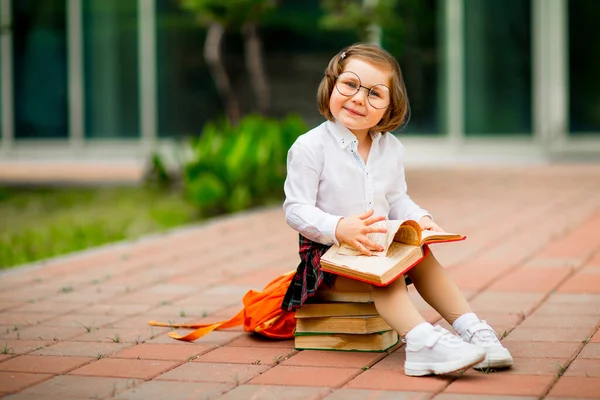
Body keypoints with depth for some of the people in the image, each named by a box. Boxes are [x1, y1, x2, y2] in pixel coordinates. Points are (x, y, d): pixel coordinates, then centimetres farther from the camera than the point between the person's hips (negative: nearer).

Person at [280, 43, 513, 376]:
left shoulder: (390, 148, 6)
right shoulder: (310, 148, -13)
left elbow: (396, 199, 17)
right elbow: (296, 210, -16)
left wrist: (420, 218, -6)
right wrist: (339, 228, -33)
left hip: (382, 245, 6)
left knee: (422, 256, -18)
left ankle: (470, 328, -21)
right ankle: (421, 342, -48)